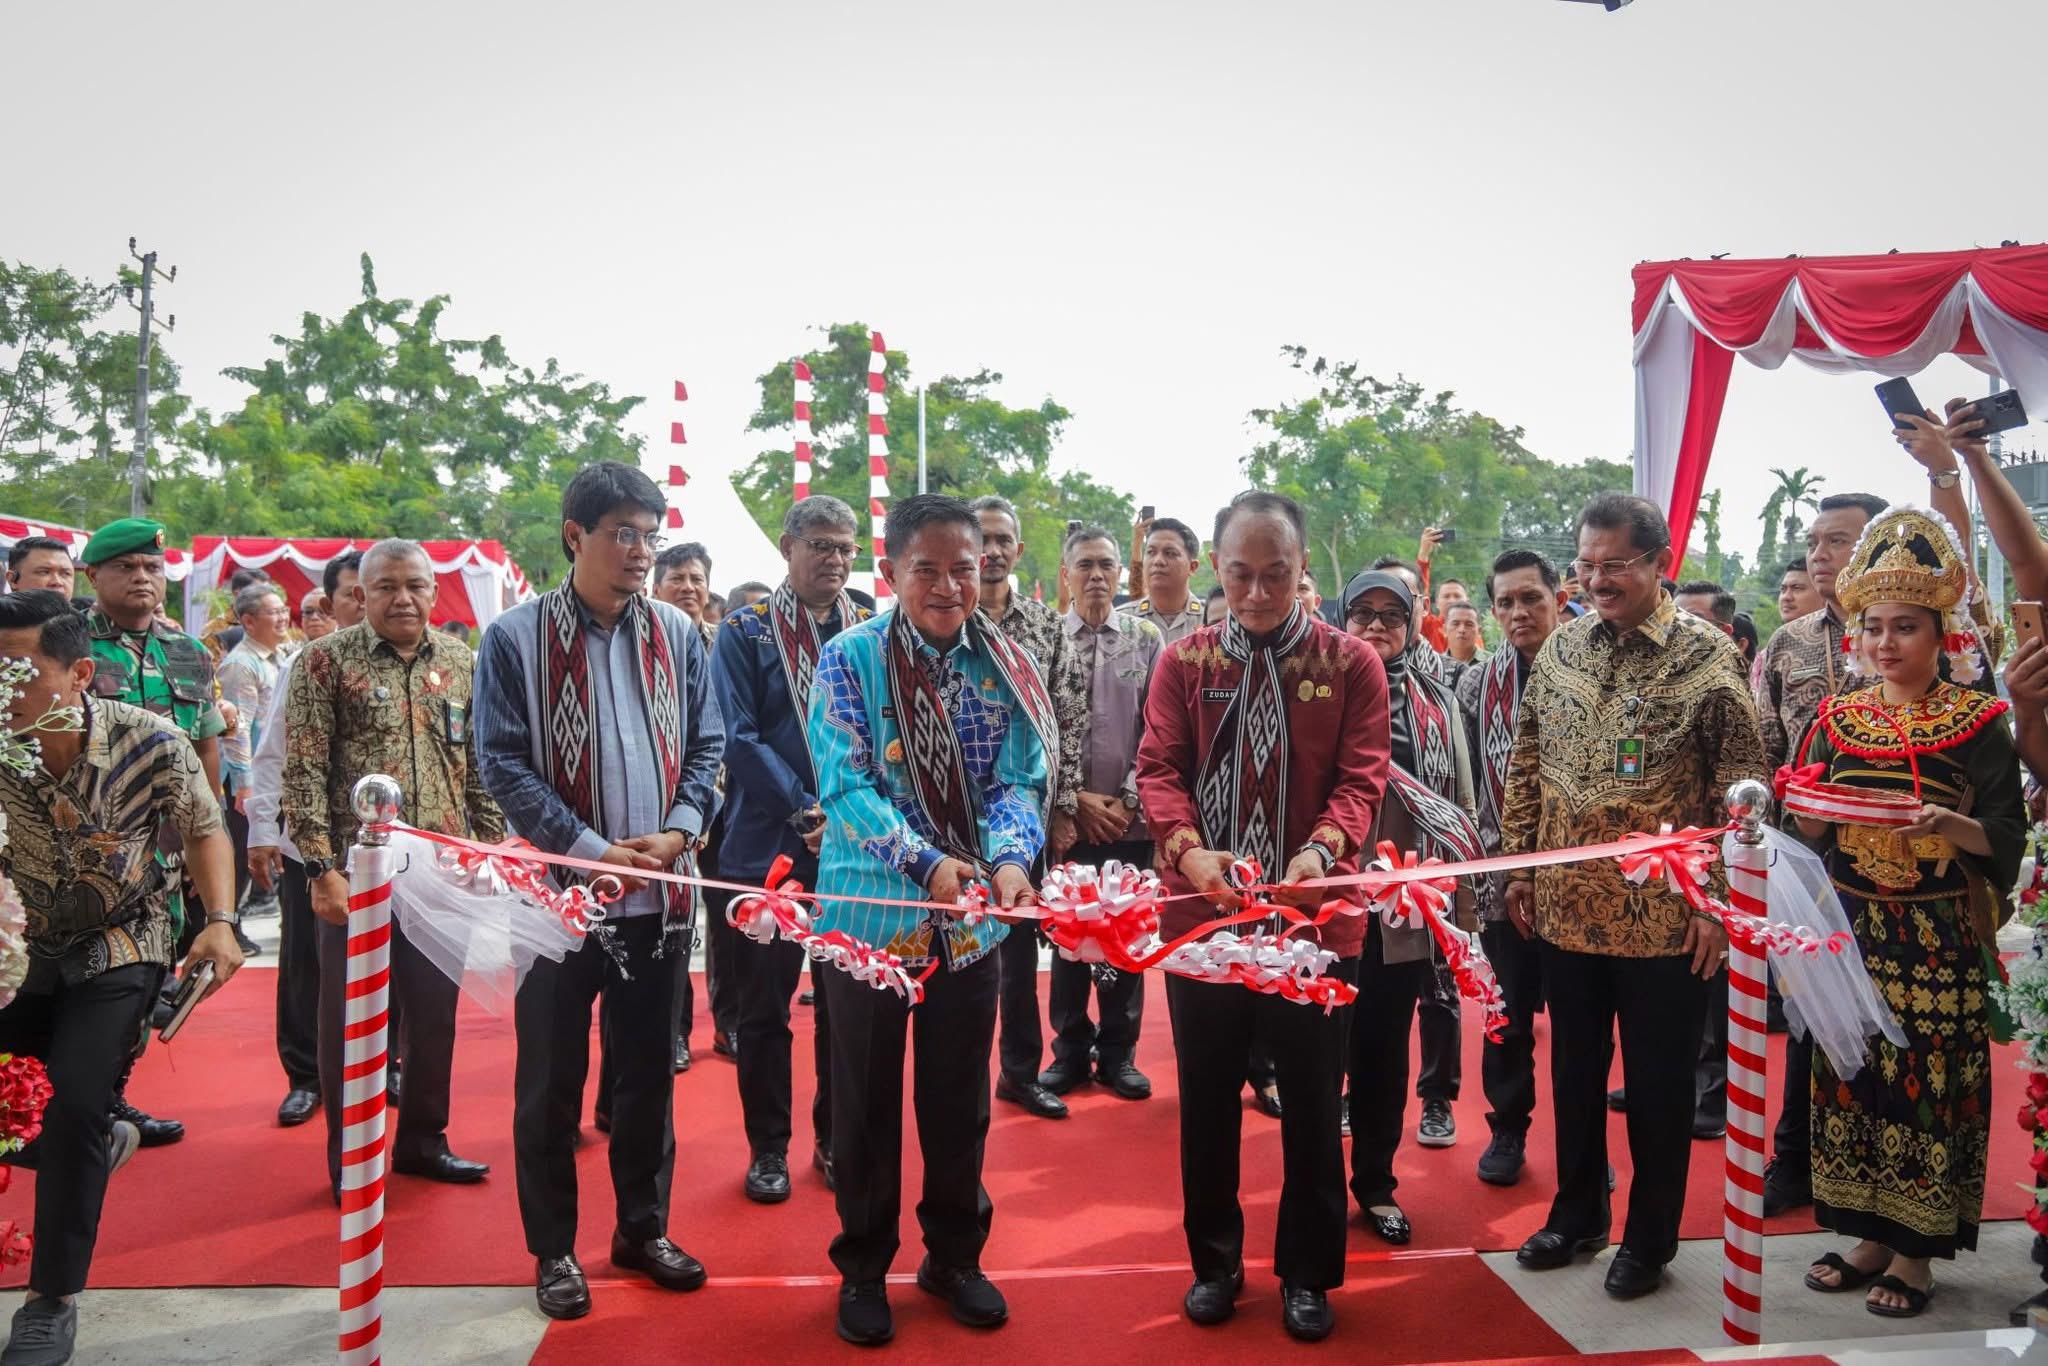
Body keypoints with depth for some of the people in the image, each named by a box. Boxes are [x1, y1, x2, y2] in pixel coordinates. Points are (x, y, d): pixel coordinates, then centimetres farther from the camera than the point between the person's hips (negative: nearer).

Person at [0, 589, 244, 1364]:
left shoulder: (150, 743, -19)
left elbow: (204, 832, -3)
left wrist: (220, 923, -15)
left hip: (117, 954, -3)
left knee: (75, 1109, -14)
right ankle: (95, 1141, 32)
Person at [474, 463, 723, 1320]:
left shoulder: (677, 634, 6)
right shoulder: (515, 637, -4)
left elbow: (707, 744, 7)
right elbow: (503, 763, -8)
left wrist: (678, 833, -9)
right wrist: (591, 851, -15)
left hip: (659, 894, 3)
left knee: (649, 1070, 13)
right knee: (551, 1079, 8)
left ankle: (643, 1229, 30)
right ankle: (553, 1250, 24)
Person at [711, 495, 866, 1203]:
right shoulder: (745, 632, -1)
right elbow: (739, 737, -9)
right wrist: (808, 812, -15)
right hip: (767, 848, -2)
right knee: (764, 1005, 7)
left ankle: (837, 1138, 27)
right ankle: (768, 1148, 22)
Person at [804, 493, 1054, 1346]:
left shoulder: (1009, 666, 0)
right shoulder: (849, 659, -8)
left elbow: (1021, 781, -4)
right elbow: (847, 784, -15)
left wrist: (1011, 858, -25)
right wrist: (926, 862, -29)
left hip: (972, 921, 2)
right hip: (869, 912, -2)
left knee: (960, 1098, 15)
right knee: (866, 1099, 12)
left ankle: (954, 1254, 36)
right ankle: (862, 1266, 32)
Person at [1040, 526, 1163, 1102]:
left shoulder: (1147, 638, 3)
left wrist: (1127, 801, -5)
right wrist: (1075, 800, -6)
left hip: (1130, 818, 1)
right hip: (1066, 817, 0)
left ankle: (1118, 1051, 21)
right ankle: (1071, 1049, 21)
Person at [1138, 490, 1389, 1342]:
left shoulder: (1351, 663, -1)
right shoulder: (1184, 662, 2)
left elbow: (1361, 777, -7)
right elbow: (1158, 769, -4)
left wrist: (1324, 847, -27)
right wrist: (1188, 850, -23)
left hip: (1315, 919, -1)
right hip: (1200, 915, 1)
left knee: (1311, 1102, 11)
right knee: (1206, 1098, 13)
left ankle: (1306, 1271, 29)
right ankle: (1214, 1260, 31)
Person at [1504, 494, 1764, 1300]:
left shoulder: (1707, 655, -9)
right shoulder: (1560, 648, 4)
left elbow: (1742, 785, -9)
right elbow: (1526, 766, 10)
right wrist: (1519, 867, 8)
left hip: (1666, 916, -4)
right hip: (1566, 907, 4)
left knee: (1658, 1081, 10)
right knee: (1572, 1069, 16)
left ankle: (1650, 1239, 28)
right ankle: (1577, 1214, 35)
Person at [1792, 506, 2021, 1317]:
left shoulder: (1976, 723, -4)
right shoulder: (1839, 719, 6)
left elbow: (2007, 837, -7)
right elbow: (1812, 832, 8)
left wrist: (1951, 827, -26)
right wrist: (1805, 809, -13)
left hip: (1938, 939, -3)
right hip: (1851, 931, 4)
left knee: (1927, 1078, 2)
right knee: (1851, 1074, 8)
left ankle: (1916, 1249, 18)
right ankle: (1870, 1233, 24)